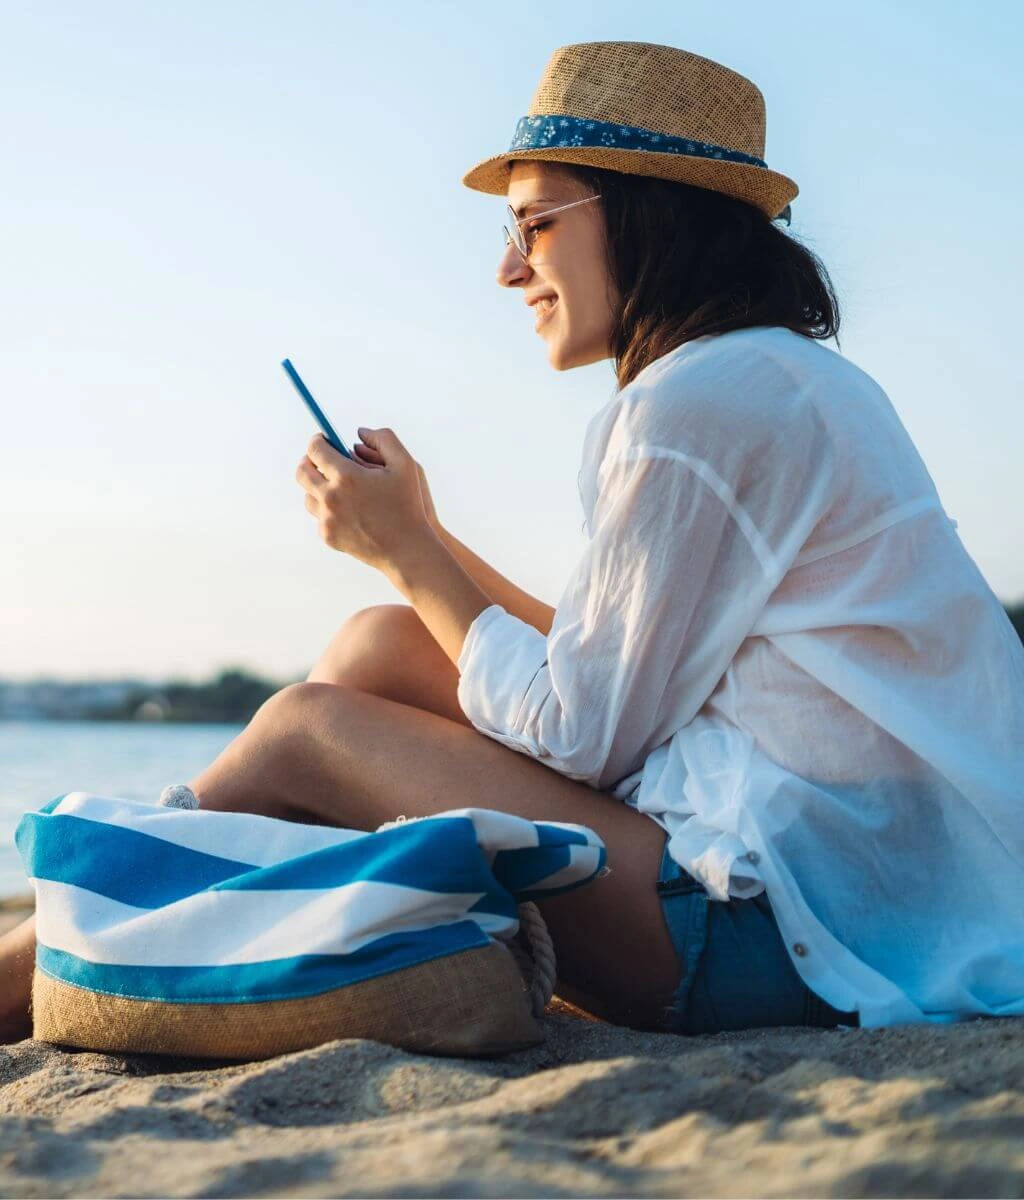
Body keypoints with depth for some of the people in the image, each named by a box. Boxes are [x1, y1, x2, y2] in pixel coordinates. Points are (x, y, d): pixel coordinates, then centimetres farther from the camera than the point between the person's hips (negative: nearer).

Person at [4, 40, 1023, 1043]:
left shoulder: (702, 401, -16)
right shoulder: (786, 378, 16)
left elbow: (582, 738, -13)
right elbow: (602, 672, 16)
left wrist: (403, 553, -3)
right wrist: (423, 539, 15)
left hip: (801, 920, -10)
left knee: (303, 735, -5)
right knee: (377, 647, 8)